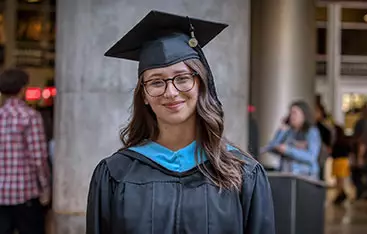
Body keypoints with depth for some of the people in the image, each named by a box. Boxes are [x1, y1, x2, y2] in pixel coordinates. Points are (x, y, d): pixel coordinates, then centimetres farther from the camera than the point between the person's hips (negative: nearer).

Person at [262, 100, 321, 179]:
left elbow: (311, 158, -12)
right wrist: (282, 131, -5)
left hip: (305, 176, -4)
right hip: (285, 176, 4)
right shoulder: (286, 131, 12)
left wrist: (288, 150, -18)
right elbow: (271, 148, 3)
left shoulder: (312, 132, -1)